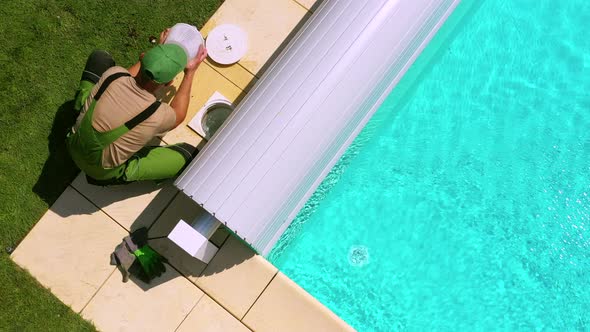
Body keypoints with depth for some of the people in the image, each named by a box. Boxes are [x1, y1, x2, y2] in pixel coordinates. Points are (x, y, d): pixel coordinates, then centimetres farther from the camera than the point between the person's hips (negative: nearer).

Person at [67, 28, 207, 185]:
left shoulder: (113, 75, -23)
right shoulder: (158, 116, -32)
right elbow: (178, 115, -4)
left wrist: (156, 53, 8)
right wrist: (190, 73, 0)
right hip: (103, 173, -4)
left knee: (99, 58, 9)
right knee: (190, 155, -3)